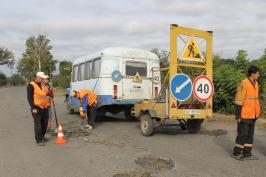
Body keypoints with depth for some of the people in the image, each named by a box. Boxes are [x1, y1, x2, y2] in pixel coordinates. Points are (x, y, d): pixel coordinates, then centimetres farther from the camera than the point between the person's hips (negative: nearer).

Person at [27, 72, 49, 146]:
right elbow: (29, 98, -13)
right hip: (37, 108, -7)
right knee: (38, 124, -6)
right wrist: (33, 108, -18)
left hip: (44, 107, 7)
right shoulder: (31, 85, -9)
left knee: (45, 123, 13)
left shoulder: (42, 84, 13)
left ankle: (42, 137, 31)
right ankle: (38, 140, 0)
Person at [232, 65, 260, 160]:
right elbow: (238, 101, -18)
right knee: (242, 134, -1)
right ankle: (236, 153, 13)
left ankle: (247, 153, 20)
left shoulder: (255, 83, 11)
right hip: (244, 115, -8)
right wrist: (238, 116, -18)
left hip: (252, 115, 8)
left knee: (250, 134, 11)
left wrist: (256, 113, 18)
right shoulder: (243, 84, -16)